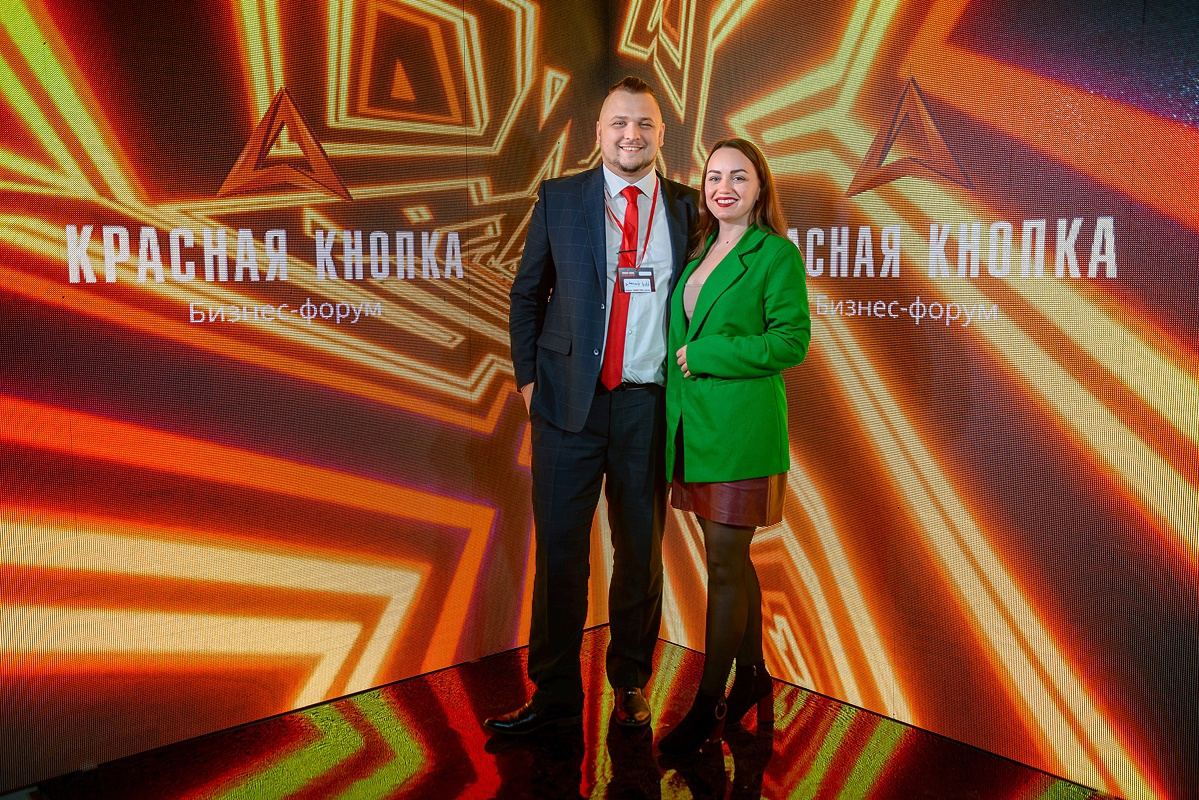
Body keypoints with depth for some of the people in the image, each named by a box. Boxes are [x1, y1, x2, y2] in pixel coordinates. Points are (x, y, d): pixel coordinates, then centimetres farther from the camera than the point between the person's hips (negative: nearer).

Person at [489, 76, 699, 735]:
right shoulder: (559, 199, 5)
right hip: (570, 401, 0)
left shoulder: (686, 207, 6)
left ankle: (630, 683, 32)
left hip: (650, 404, 1)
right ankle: (554, 695, 21)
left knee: (642, 552, 12)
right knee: (559, 552, 5)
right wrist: (528, 377, 4)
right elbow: (528, 293, 9)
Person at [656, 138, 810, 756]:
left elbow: (791, 342, -13)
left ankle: (708, 704, 12)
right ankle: (752, 676, 32)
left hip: (741, 427, -7)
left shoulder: (776, 254, -6)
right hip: (692, 423, 7)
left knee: (725, 563, -1)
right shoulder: (698, 251, 15)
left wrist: (704, 355, -14)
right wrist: (682, 367, 4)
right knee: (730, 558, 15)